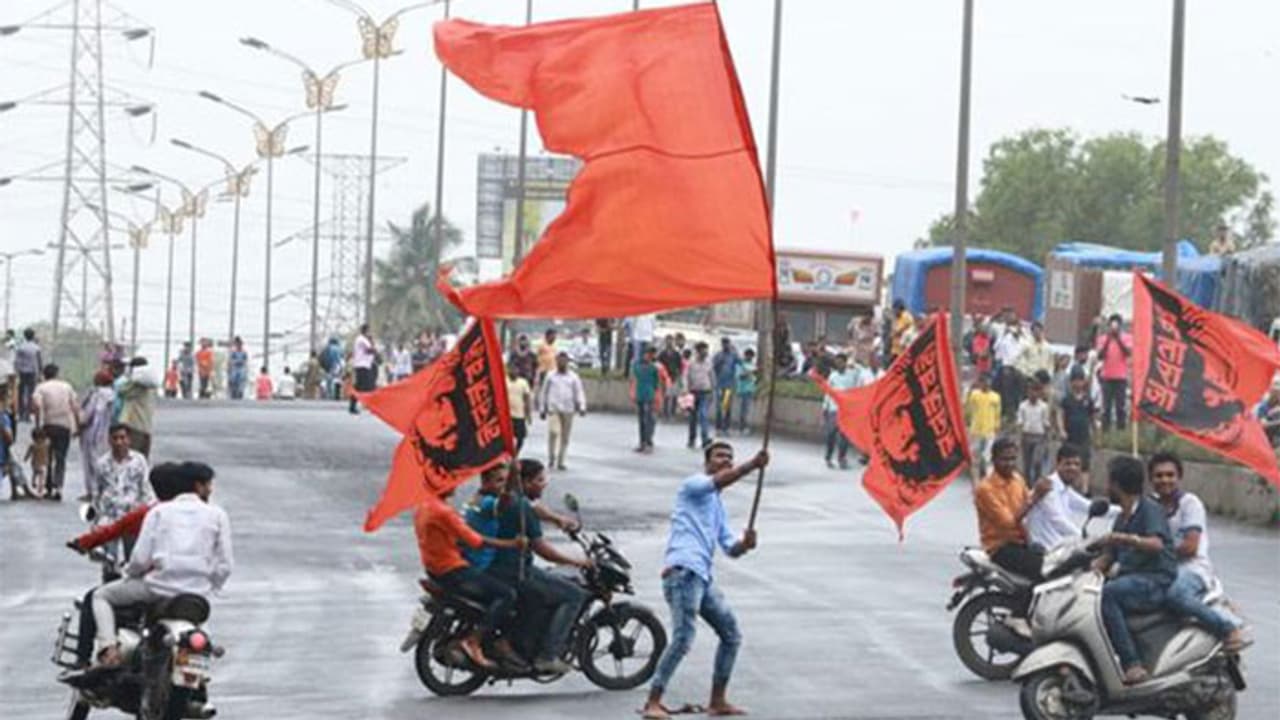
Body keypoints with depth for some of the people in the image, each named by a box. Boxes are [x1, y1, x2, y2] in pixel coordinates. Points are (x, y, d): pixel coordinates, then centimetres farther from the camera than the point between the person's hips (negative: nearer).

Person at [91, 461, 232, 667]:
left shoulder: (159, 511, 5)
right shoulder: (218, 514, 7)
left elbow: (140, 558, -3)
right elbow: (224, 565, 2)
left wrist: (128, 573, 19)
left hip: (160, 586, -2)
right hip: (197, 596, 2)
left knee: (101, 596, 19)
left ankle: (108, 647, -3)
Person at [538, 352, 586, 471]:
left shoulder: (573, 377, 6)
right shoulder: (550, 376, 7)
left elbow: (579, 392, 3)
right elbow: (543, 392, 13)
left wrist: (582, 407, -11)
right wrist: (543, 409, 11)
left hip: (568, 410, 1)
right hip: (553, 409, -1)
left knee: (565, 437, 4)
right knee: (553, 432, -19)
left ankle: (560, 461, 12)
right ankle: (551, 457, -6)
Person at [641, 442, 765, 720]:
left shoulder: (719, 507, 27)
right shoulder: (693, 485, 3)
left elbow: (730, 548, 19)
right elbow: (719, 481, -19)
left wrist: (745, 544, -4)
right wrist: (753, 465, -30)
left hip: (703, 577, 9)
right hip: (683, 571, -9)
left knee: (732, 635, 13)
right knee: (683, 639, -19)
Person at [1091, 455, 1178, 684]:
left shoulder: (1150, 509, -3)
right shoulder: (1122, 518, 24)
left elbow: (1156, 544, -21)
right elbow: (1109, 556, 17)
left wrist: (1126, 539, -37)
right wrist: (1089, 566, -5)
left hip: (1156, 581, -8)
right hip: (1129, 578, 8)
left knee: (1106, 594, -34)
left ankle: (1132, 664, -35)